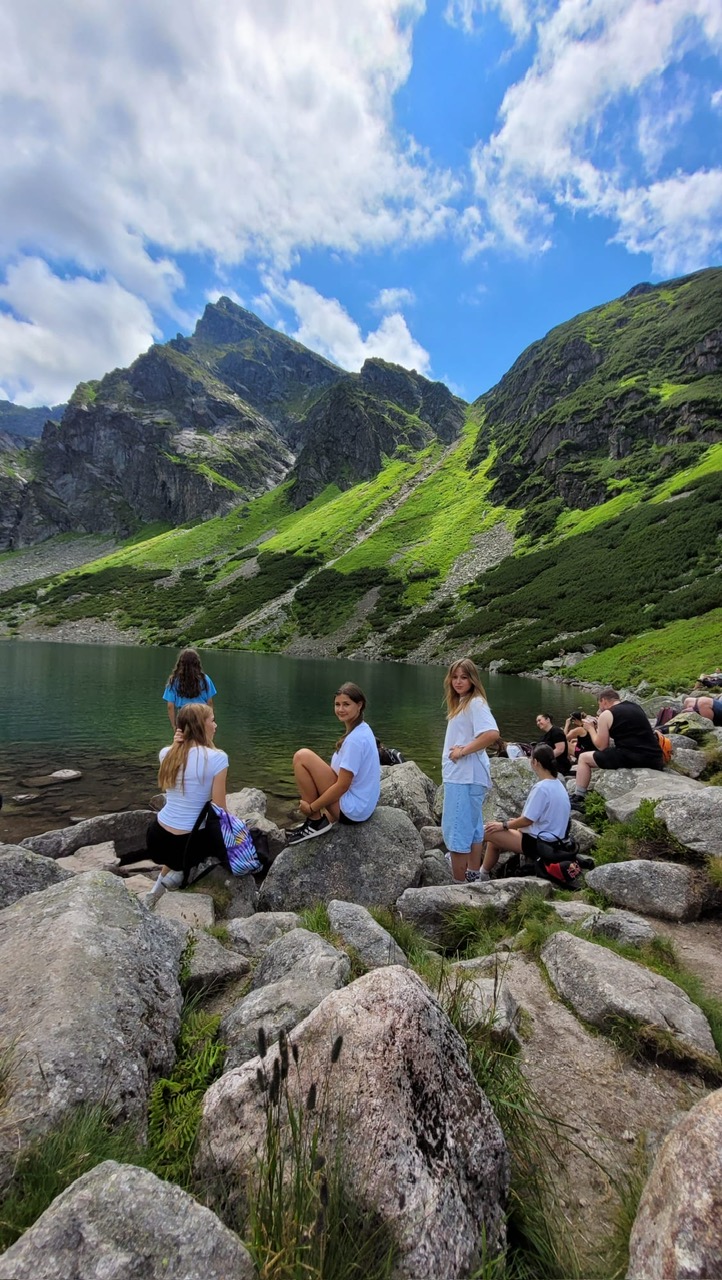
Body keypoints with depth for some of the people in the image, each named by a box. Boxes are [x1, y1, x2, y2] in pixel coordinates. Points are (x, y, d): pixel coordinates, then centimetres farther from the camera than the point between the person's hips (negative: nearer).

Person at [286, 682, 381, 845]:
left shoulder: (355, 739, -22)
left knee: (302, 757, -14)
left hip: (351, 809, -10)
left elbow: (342, 785, -22)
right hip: (362, 805, 10)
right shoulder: (362, 729, 7)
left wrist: (311, 807, -11)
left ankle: (315, 822, -5)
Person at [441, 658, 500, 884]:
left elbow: (492, 734, -27)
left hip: (466, 777, -10)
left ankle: (460, 884, 8)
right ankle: (473, 877, 30)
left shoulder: (476, 703, -14)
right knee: (472, 828, 18)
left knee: (457, 831, -2)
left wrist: (463, 751, -21)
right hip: (459, 776, 10)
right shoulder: (461, 703, 15)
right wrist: (456, 750, 1)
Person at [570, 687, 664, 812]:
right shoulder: (637, 707, 19)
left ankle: (577, 800, 14)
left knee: (584, 758, 11)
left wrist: (591, 728, 17)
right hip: (655, 759, 8)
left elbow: (601, 746, 1)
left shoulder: (606, 715, -1)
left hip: (630, 758, -8)